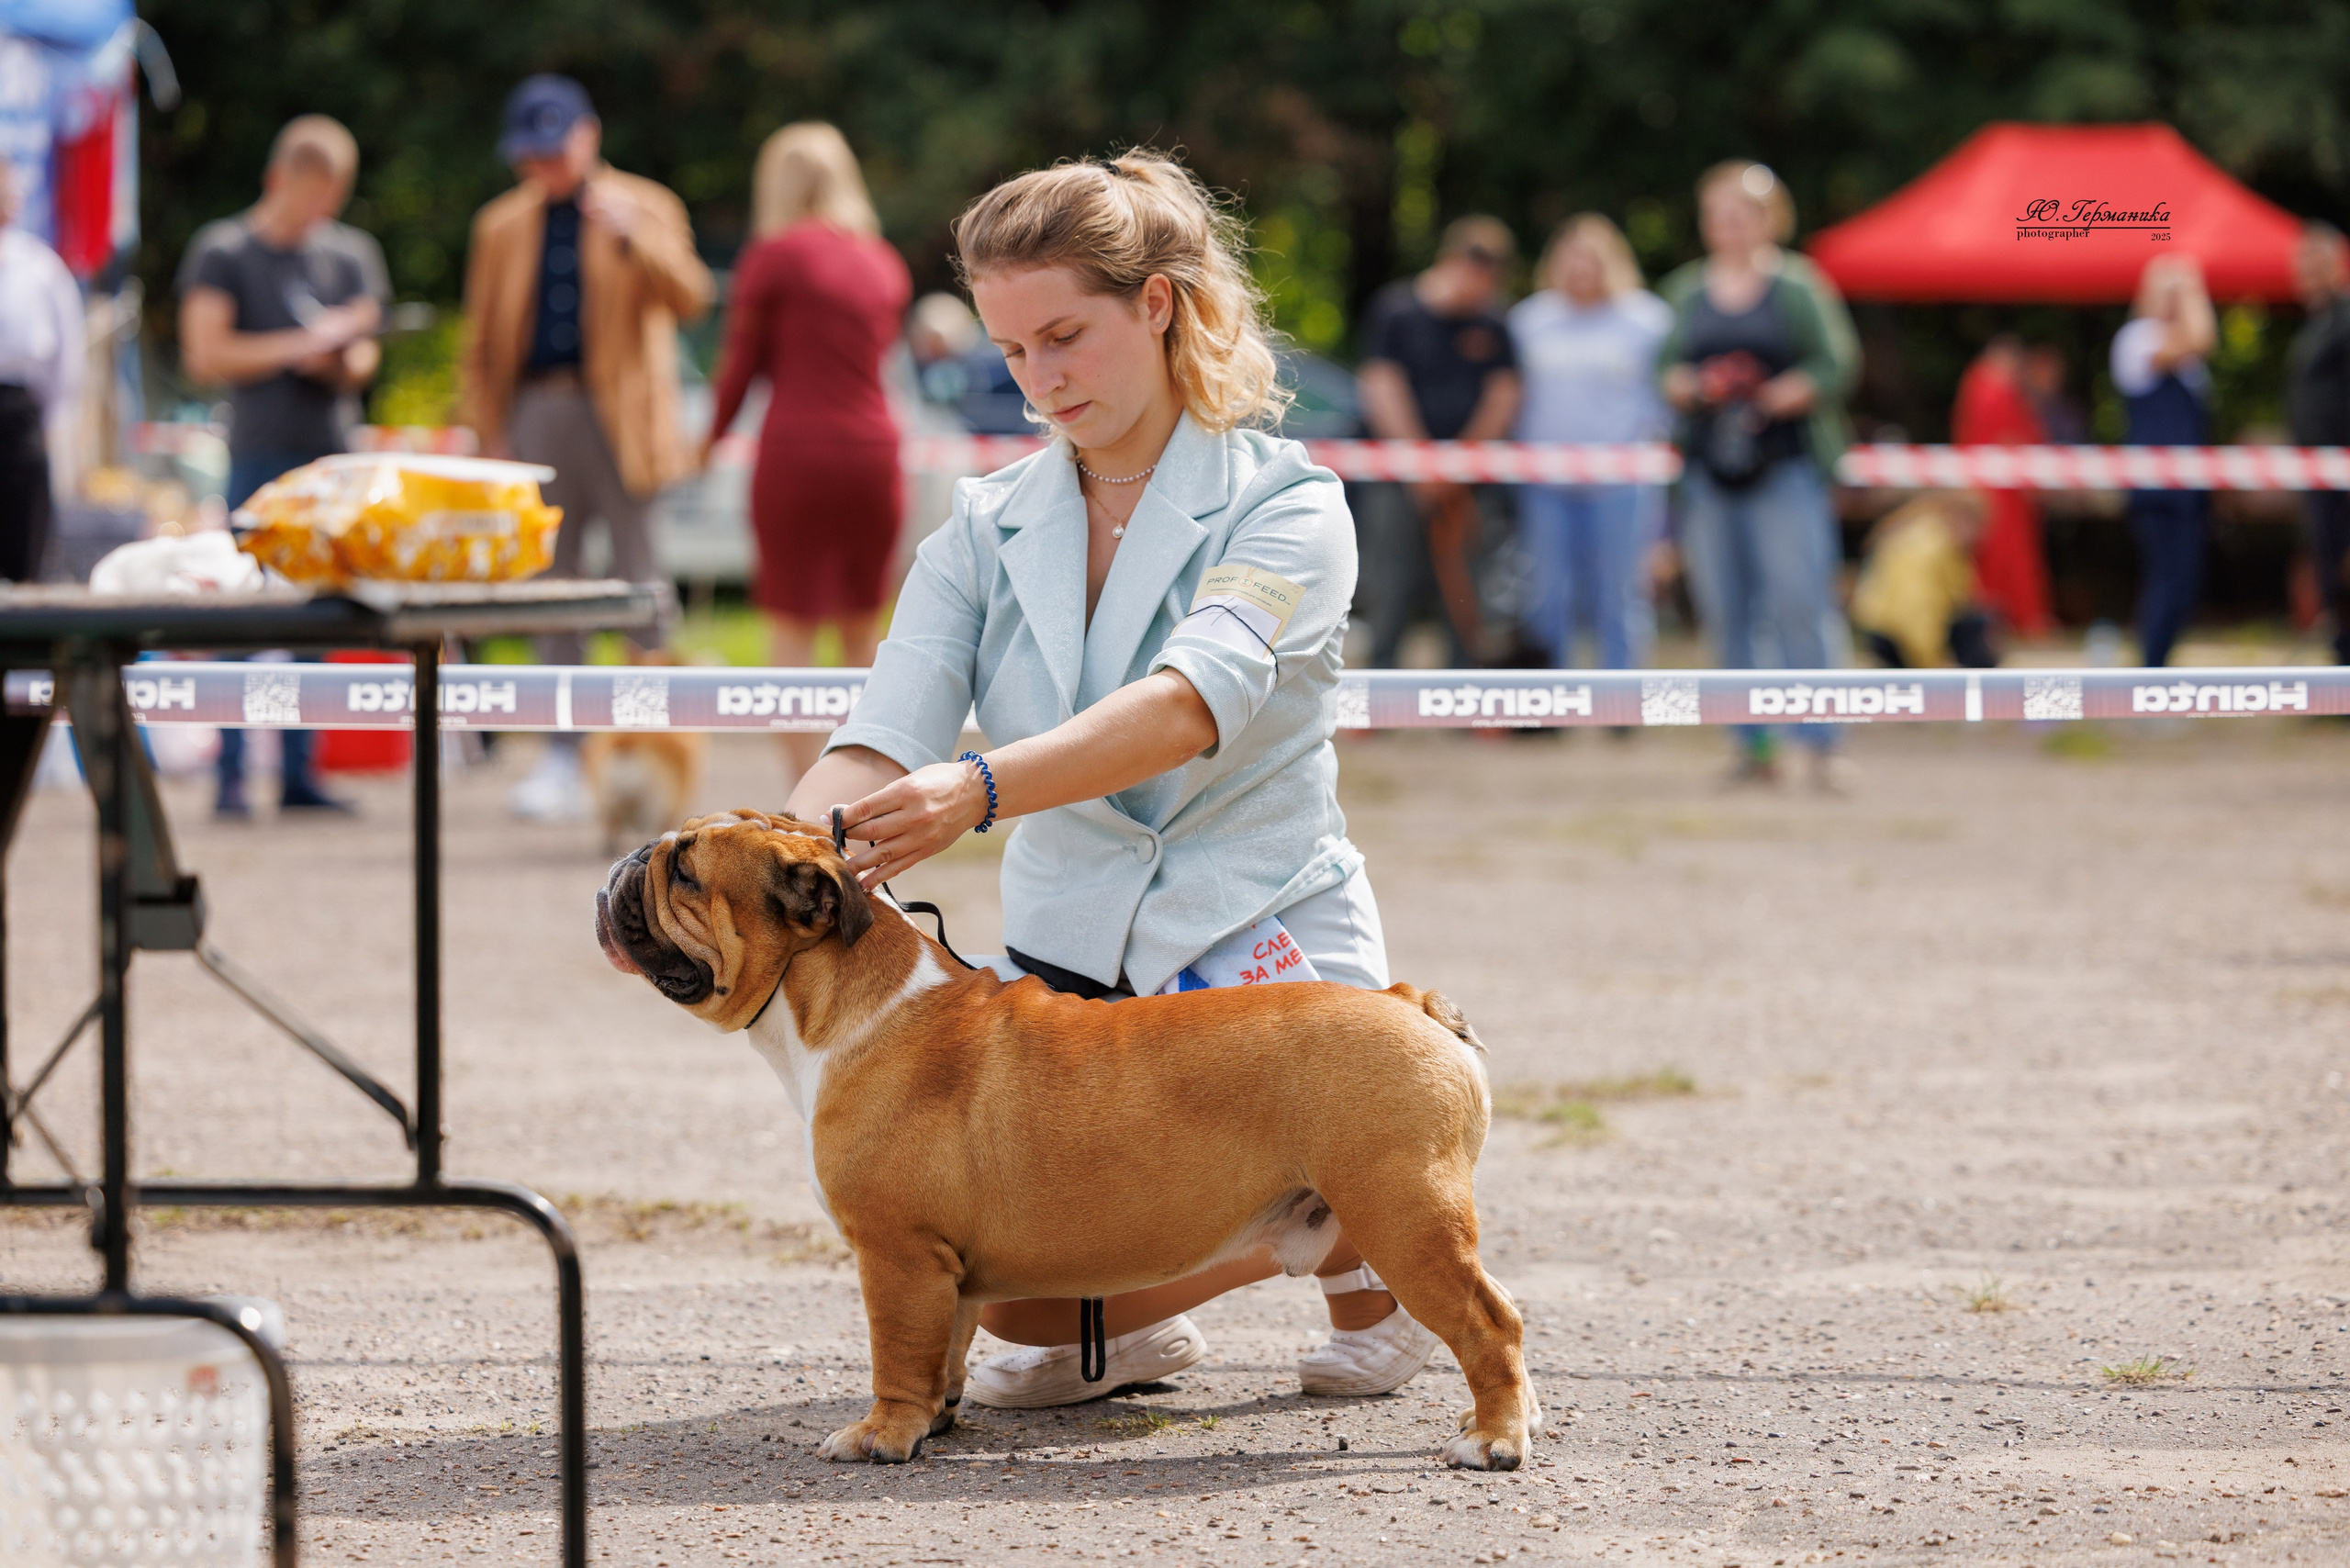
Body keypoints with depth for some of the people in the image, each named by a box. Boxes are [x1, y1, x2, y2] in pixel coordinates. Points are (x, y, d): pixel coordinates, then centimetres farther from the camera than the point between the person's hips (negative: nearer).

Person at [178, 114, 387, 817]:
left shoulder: (351, 253, 14)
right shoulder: (223, 250, 0)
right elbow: (206, 354, -7)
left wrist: (346, 362, -7)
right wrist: (301, 344, -10)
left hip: (331, 453, 5)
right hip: (260, 450, -5)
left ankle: (298, 773, 9)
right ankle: (231, 776, -5)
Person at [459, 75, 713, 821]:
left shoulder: (645, 210, 7)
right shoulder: (502, 227, 15)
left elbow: (688, 298, -8)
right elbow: (480, 344, 16)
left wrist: (632, 239, -20)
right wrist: (489, 433, 7)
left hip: (619, 416, -3)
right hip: (537, 416, 3)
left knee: (640, 584, -5)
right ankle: (563, 762, 8)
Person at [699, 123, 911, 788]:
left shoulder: (773, 256, -4)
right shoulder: (887, 264, 11)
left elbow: (743, 359, 2)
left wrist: (712, 436, 17)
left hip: (796, 449, -4)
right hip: (872, 448, 4)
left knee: (792, 627, 1)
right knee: (862, 627, 15)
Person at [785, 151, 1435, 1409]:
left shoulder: (1284, 505, -8)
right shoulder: (985, 532, 7)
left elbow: (1190, 703, -28)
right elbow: (881, 744, -7)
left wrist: (981, 792, -45)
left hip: (1261, 961, -4)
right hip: (1067, 961, 4)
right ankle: (1136, 1327, 18)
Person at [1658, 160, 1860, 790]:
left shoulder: (1798, 286, 1)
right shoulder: (1687, 292, 13)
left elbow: (1837, 363, -2)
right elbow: (1668, 365, 16)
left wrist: (1791, 393, -18)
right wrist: (1679, 385, -6)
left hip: (1786, 468, -4)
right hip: (1709, 470, 4)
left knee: (1799, 602, -11)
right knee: (1727, 612, 3)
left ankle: (1822, 744, -8)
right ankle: (1754, 747, 10)